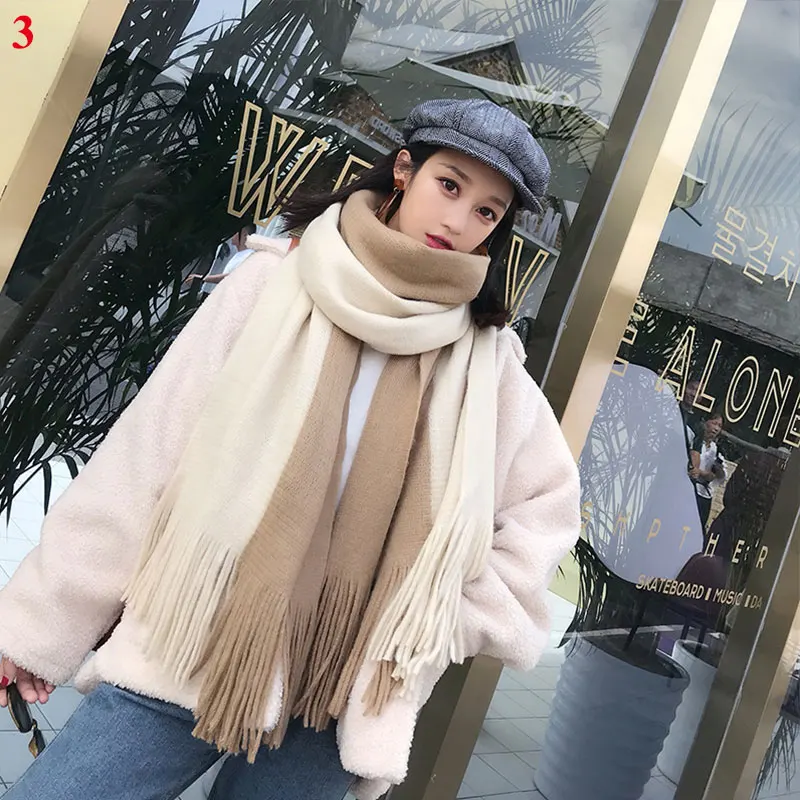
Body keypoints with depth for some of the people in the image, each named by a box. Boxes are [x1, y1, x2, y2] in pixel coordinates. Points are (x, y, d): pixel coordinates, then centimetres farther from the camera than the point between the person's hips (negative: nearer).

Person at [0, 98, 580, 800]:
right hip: (179, 658, 0)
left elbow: (547, 507, 10)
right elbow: (148, 455, -3)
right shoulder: (278, 284, -3)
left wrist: (442, 620, 0)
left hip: (336, 702, 1)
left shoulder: (487, 361, -1)